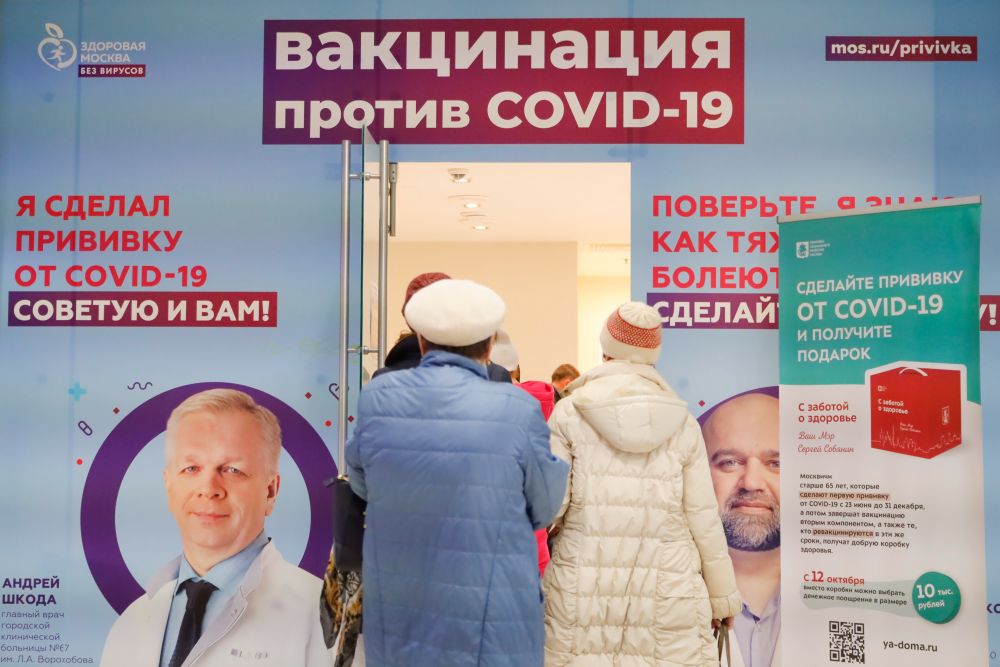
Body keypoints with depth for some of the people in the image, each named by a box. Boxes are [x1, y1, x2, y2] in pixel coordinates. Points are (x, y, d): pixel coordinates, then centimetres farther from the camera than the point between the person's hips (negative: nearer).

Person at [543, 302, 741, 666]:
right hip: (668, 595, 1)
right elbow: (703, 516, 4)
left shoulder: (570, 412, 0)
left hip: (584, 592, -1)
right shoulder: (681, 421, 5)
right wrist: (723, 595, 14)